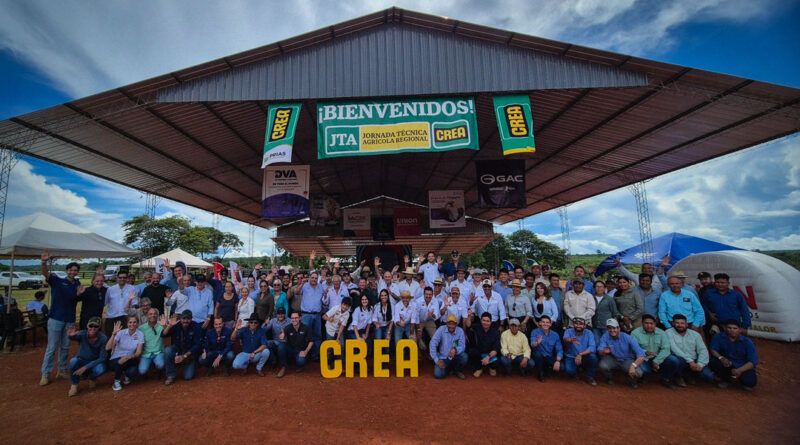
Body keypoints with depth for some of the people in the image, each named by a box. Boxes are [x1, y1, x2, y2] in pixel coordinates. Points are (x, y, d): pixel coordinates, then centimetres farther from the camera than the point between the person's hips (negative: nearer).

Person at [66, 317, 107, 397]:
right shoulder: (82, 334, -19)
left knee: (101, 369, -33)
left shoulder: (103, 338, -18)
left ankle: (92, 378, 6)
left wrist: (85, 367, -25)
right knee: (73, 361, -33)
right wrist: (71, 335, -67)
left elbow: (103, 358, -17)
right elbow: (74, 337, -44)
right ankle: (74, 384, -7)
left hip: (95, 363, -1)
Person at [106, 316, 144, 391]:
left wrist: (129, 357, -30)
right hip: (115, 359, 0)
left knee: (133, 371, -31)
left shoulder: (140, 335, -8)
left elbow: (138, 352, -11)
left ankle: (126, 375, 9)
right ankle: (117, 380, -4)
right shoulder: (121, 332, -11)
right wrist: (114, 334, -29)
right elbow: (107, 347, -20)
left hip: (130, 360, 0)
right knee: (120, 362, -36)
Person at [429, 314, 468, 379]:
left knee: (464, 356, -30)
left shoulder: (460, 331, -9)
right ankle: (449, 368, 15)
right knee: (438, 374, -22)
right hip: (443, 358, -1)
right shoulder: (441, 329, -13)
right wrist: (437, 360, -19)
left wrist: (455, 350, -38)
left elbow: (462, 346, -15)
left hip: (455, 357, 1)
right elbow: (433, 344, -15)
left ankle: (458, 371, 4)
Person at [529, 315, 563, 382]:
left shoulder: (555, 335, 1)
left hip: (550, 358, 3)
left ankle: (547, 371, 13)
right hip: (538, 357, -3)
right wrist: (537, 343, -50)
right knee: (538, 354, -34)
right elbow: (532, 345, -26)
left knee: (560, 367, -24)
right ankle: (541, 374, -6)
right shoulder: (535, 332, -10)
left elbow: (559, 350, -4)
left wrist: (558, 361, -23)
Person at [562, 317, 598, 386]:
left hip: (585, 358, 1)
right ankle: (575, 374, 11)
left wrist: (580, 354, -33)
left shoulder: (588, 333, -8)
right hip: (571, 358, -1)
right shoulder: (568, 331, -11)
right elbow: (565, 339, -35)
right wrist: (570, 340, -59)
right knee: (569, 370, -29)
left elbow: (592, 348, -21)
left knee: (593, 356, -30)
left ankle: (590, 377, -3)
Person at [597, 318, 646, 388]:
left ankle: (632, 380, 10)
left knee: (638, 373, -30)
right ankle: (610, 378, 7)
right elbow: (600, 352, -21)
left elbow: (641, 356, -26)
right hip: (613, 360, 1)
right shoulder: (605, 336, -16)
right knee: (603, 365, -30)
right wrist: (604, 352, -46)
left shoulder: (628, 338, -21)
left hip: (627, 361, -1)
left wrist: (633, 366, -42)